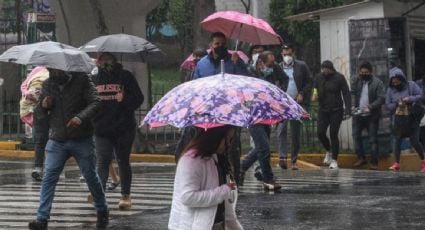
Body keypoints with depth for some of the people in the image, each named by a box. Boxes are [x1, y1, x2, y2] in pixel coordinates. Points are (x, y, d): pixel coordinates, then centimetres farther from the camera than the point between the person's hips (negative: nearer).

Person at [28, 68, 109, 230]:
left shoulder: (82, 80, -4)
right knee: (48, 178, -9)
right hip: (57, 142, 3)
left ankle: (102, 212, 28)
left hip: (81, 140, -2)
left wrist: (81, 117, -31)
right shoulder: (47, 85, 7)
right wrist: (44, 105, -7)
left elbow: (95, 102, -13)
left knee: (91, 177, 8)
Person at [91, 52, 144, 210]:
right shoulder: (93, 80, 13)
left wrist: (124, 99, -18)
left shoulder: (125, 77, 4)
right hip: (101, 129, 1)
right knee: (102, 161, -11)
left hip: (123, 129, -1)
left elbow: (138, 98, 0)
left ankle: (125, 195, 15)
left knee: (123, 161, 7)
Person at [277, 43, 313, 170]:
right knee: (281, 129, -18)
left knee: (296, 133, 4)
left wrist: (302, 94, -6)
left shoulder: (301, 66, 6)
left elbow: (309, 82, 7)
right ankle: (282, 157, -24)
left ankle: (294, 160, 11)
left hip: (297, 103, 1)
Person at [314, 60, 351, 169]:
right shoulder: (319, 78, 2)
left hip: (336, 111, -3)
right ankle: (329, 151, 25)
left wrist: (348, 110, -15)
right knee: (320, 133, -5)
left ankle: (334, 160, 6)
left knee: (333, 135, -4)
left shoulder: (339, 78, -7)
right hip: (323, 110, 3)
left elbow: (346, 94, -7)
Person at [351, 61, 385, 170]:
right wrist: (353, 105, -11)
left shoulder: (377, 82, -9)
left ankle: (374, 162, 7)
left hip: (372, 116, -4)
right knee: (356, 135, 9)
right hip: (358, 114, 4)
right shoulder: (356, 81, 4)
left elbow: (381, 98, -13)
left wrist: (370, 108, -22)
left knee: (373, 139, 0)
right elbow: (352, 93, 7)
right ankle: (361, 158, 23)